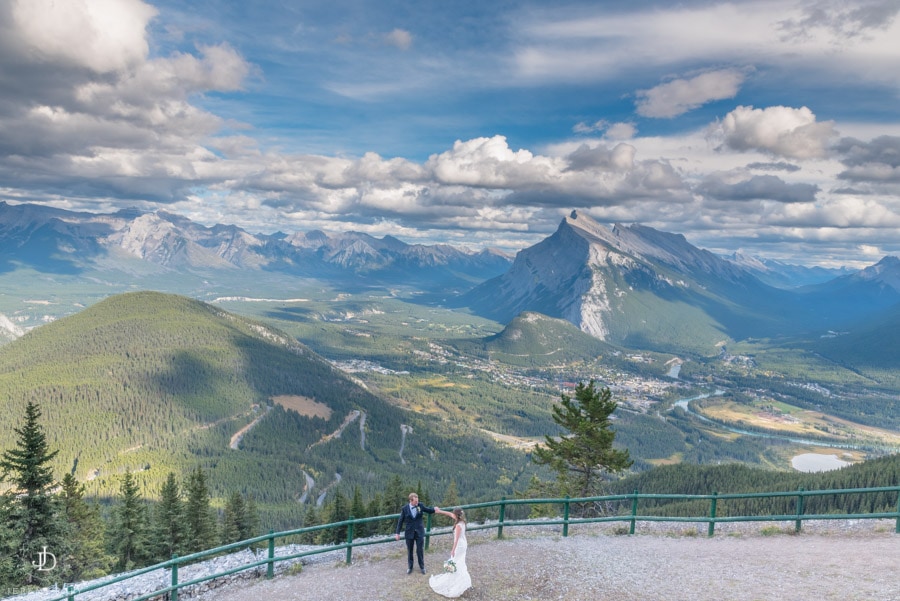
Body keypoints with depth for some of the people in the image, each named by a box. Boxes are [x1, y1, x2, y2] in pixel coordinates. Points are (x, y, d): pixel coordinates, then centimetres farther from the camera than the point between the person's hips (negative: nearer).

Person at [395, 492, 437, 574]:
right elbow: (400, 521, -5)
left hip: (419, 532, 0)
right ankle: (410, 567, 31)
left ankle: (422, 567, 26)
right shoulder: (405, 508, -13)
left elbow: (428, 510, 7)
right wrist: (398, 533, -4)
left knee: (420, 550, 7)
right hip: (409, 532, 0)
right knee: (409, 550, 13)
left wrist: (434, 509, -15)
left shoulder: (420, 506, -9)